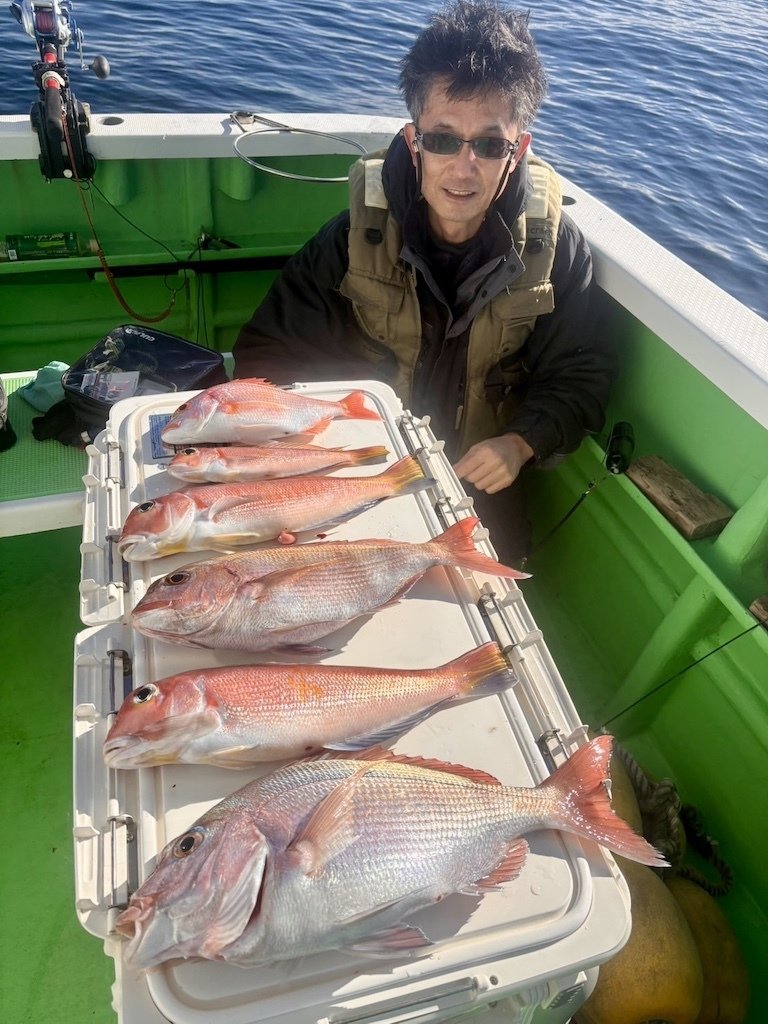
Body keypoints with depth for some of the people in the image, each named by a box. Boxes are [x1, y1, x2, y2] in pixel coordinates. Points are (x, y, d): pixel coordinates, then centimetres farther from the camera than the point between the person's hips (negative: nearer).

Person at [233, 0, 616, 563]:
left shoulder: (555, 243, -10)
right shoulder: (357, 235, -12)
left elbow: (580, 374, -1)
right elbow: (265, 353, -7)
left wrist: (522, 442, -20)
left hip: (482, 475, 1)